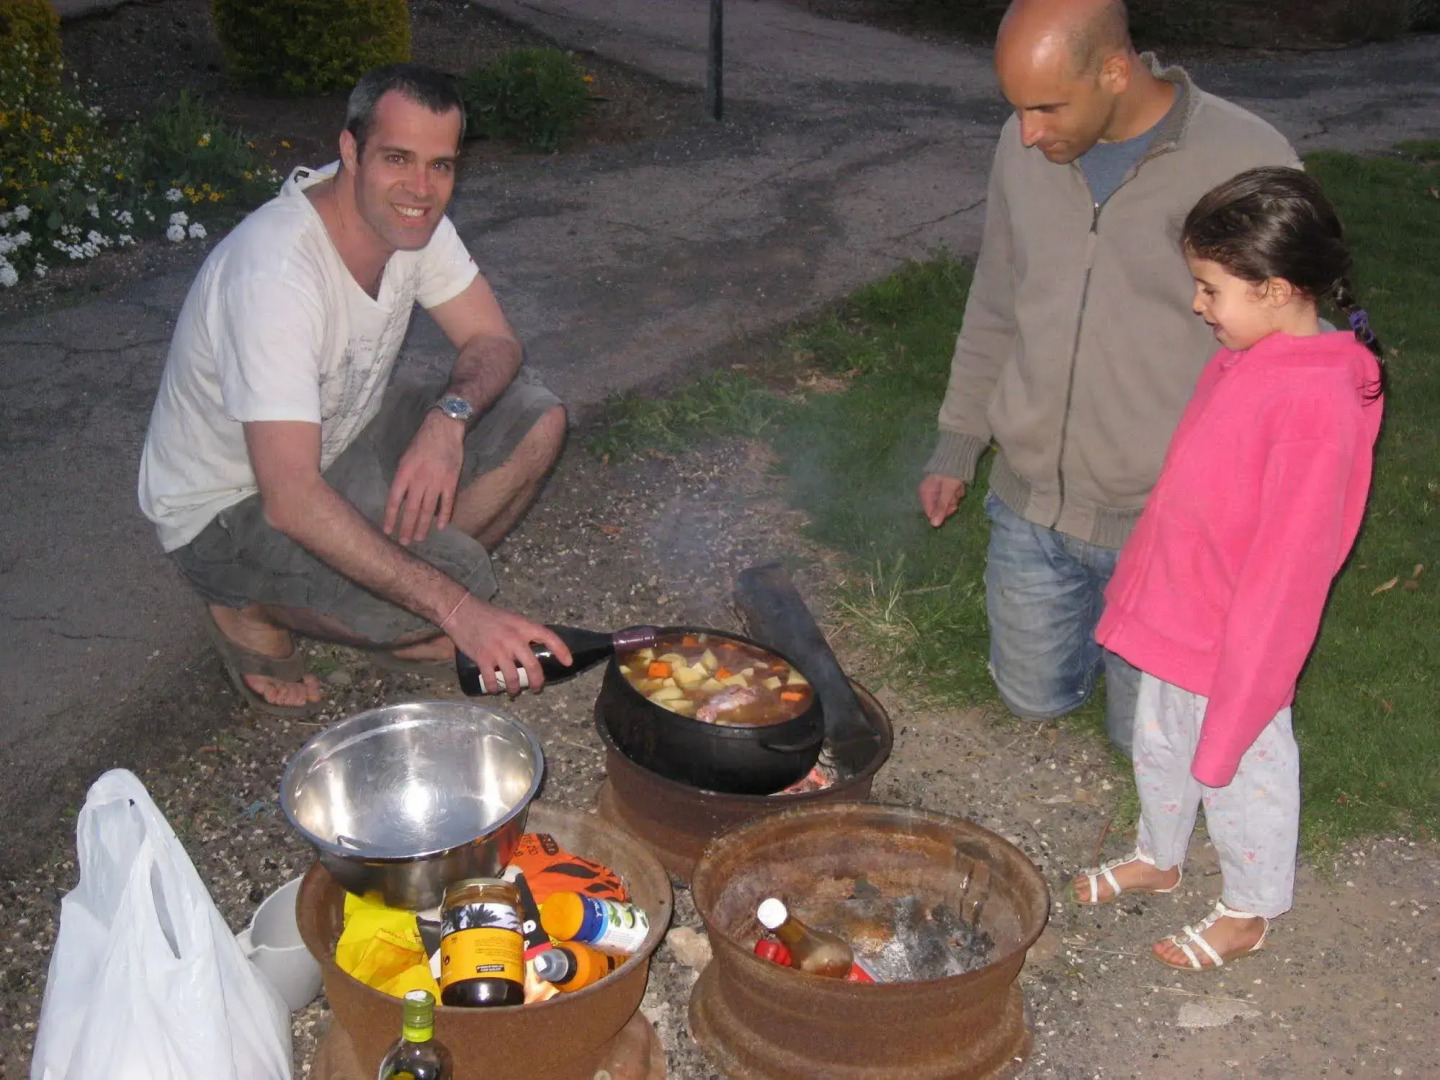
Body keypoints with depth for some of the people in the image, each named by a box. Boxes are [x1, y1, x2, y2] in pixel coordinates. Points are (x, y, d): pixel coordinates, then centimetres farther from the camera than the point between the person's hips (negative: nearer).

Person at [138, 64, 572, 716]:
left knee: (536, 423, -7)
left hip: (343, 439, 8)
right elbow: (290, 499, -42)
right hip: (231, 506, -8)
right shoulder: (275, 275, -36)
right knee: (456, 581, -29)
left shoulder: (410, 216, -12)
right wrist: (457, 608, -46)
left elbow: (493, 342, -4)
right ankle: (253, 611, -1)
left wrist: (448, 416, -29)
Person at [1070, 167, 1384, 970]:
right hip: (1174, 613, 8)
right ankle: (1158, 858, 53)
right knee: (1162, 747, 27)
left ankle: (1250, 912, 39)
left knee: (1241, 769, 15)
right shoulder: (1244, 357, -2)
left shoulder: (1316, 402, -30)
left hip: (1240, 633, -8)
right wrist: (1140, 584, 17)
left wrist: (1244, 672, -20)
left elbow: (1291, 556, -26)